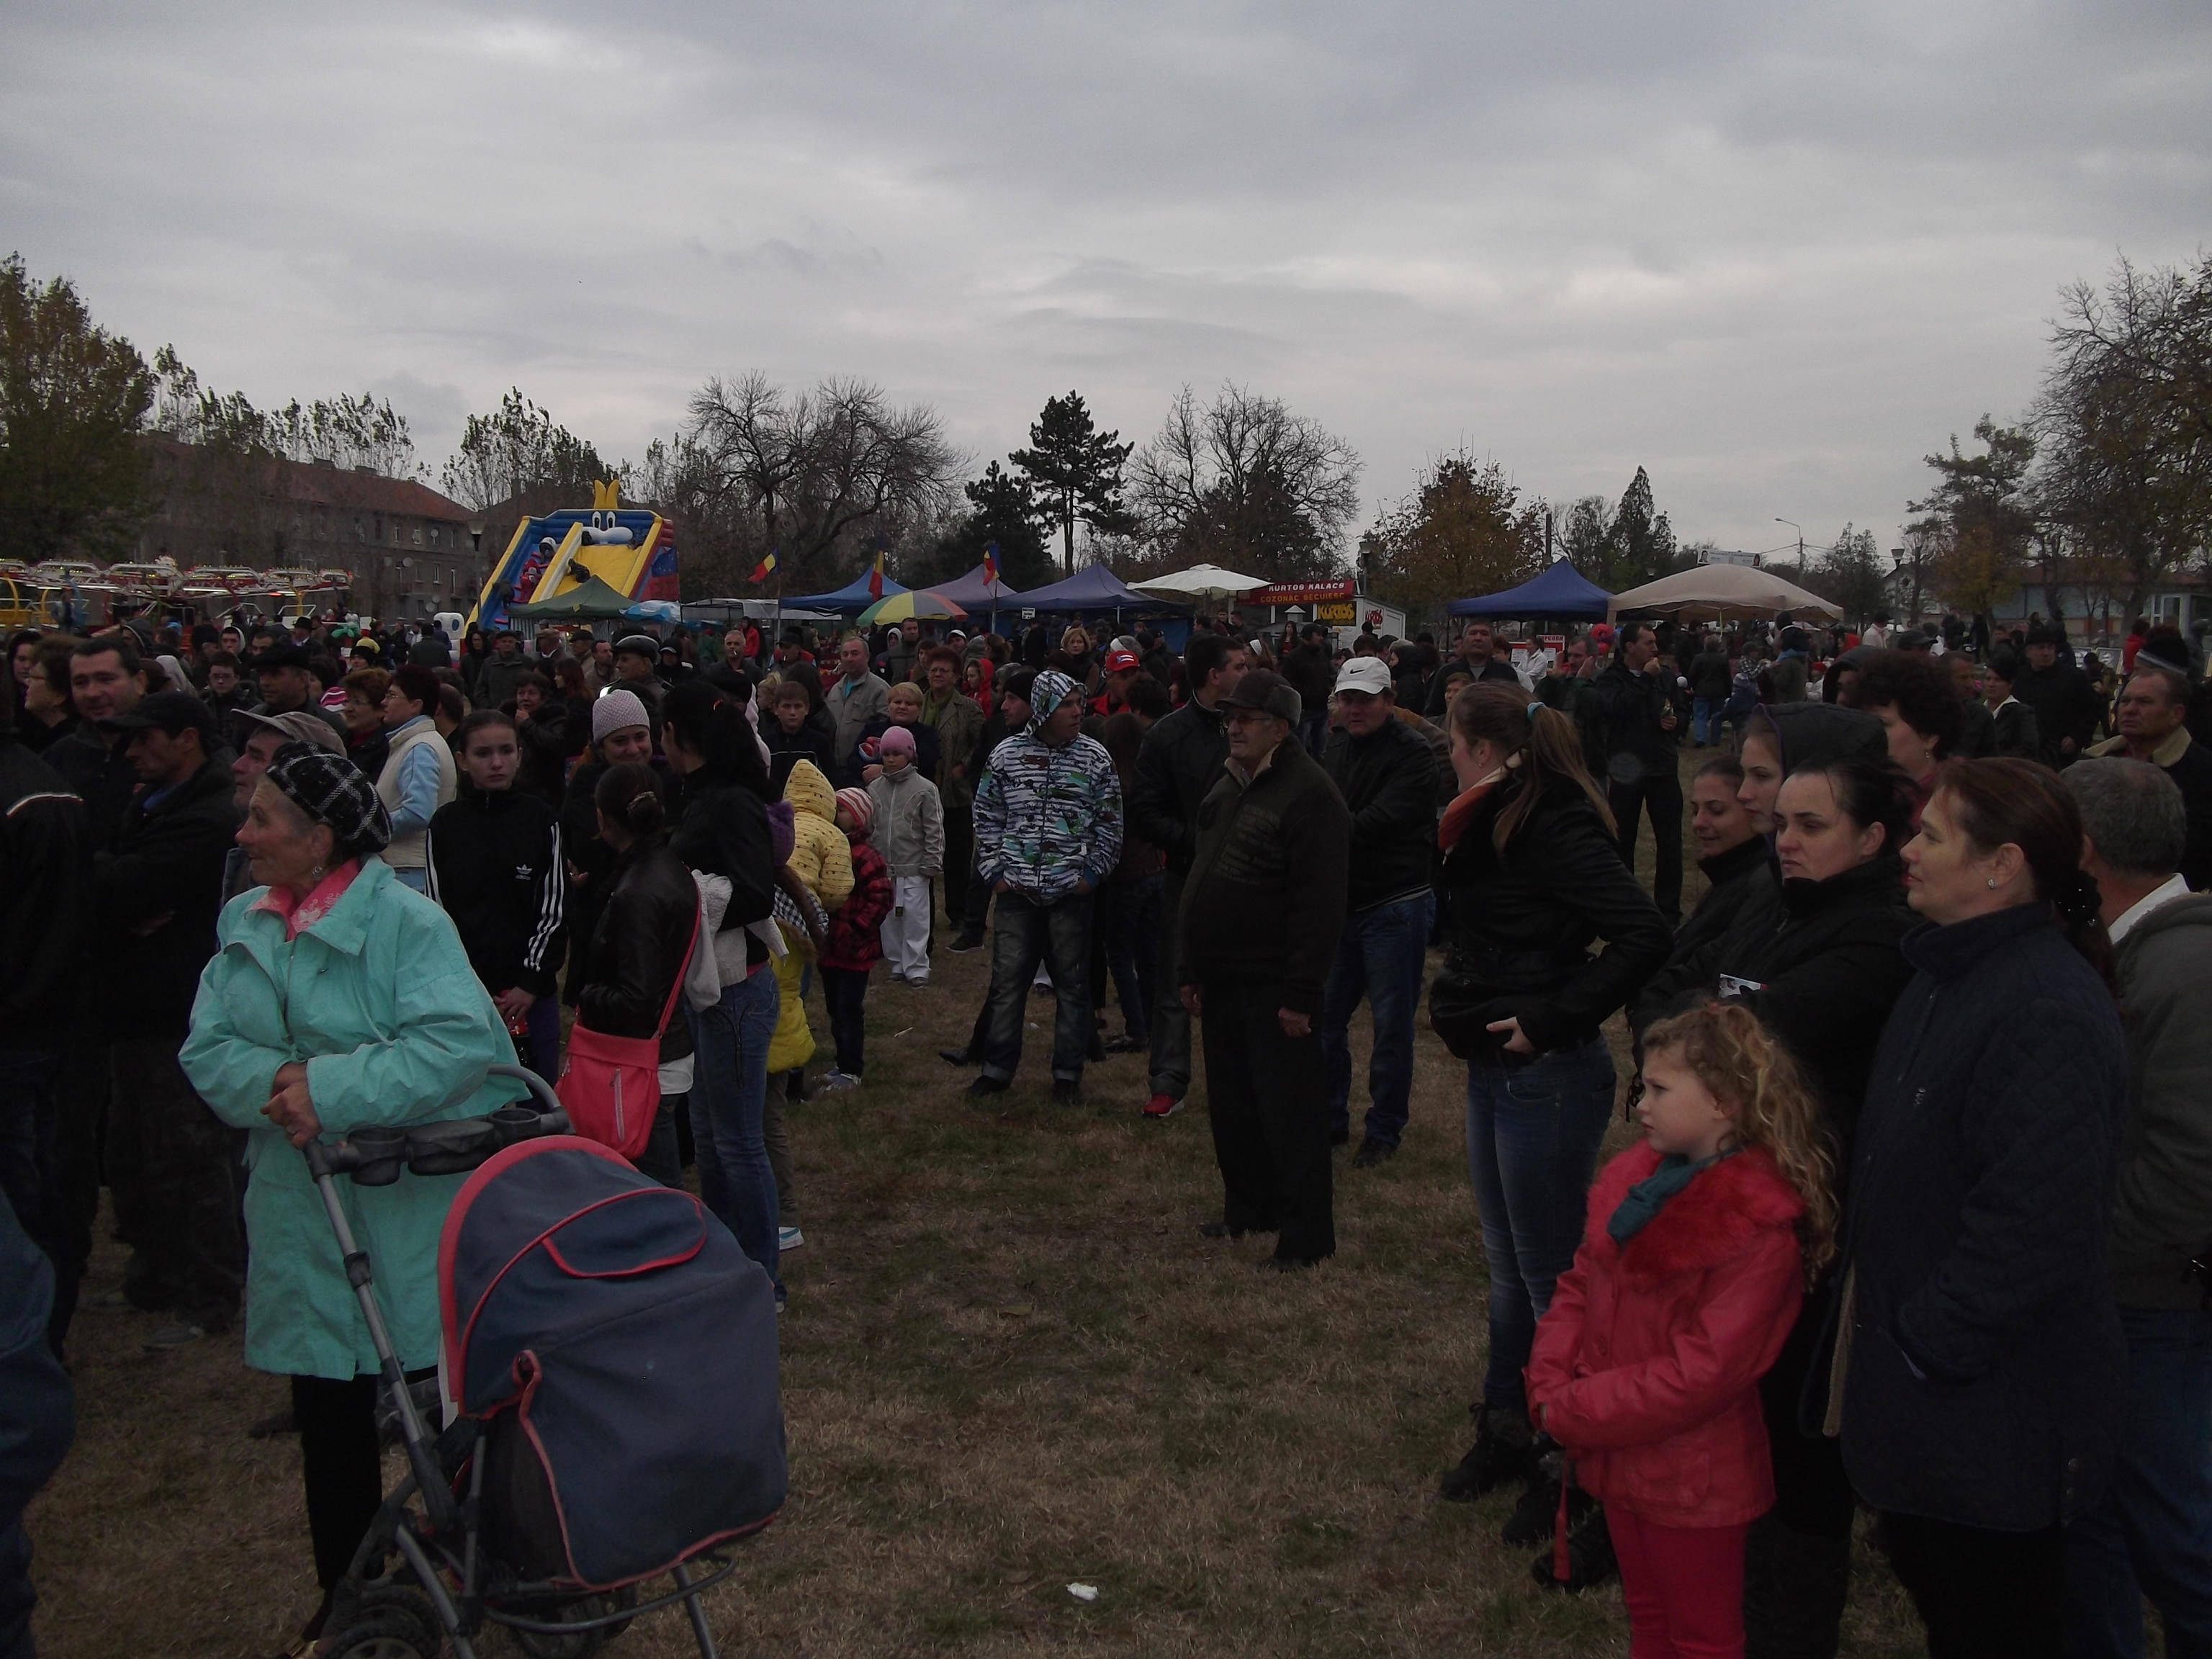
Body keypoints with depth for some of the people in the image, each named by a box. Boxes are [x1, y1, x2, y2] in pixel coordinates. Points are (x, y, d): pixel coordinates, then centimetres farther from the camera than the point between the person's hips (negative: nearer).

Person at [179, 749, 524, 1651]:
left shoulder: (406, 920, -14)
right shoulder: (244, 923, 6)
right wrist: (277, 1084, -19)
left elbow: (459, 1043, -25)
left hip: (414, 1211, -5)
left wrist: (330, 1089, -27)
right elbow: (207, 1050, 1)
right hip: (302, 1214, 5)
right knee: (328, 1414, 15)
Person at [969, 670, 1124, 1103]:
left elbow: (1109, 824, 4)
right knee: (1007, 982, 6)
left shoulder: (1095, 758, 0)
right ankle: (997, 1068, 18)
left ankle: (1068, 1073, 17)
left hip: (1071, 892, 0)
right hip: (1016, 890, 1)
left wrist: (1091, 873, -3)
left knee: (1072, 984, 6)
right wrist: (994, 871, 1)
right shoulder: (1006, 755, 1)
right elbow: (987, 818, 7)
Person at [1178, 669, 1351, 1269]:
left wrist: (1301, 991, -22)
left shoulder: (1309, 795, -15)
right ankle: (1247, 1207, 31)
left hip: (1273, 986, -9)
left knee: (1288, 1110, -2)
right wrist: (1191, 969, 18)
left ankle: (1305, 1235, 7)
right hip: (1223, 978, 9)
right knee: (1232, 1105, 16)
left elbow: (1319, 904, -20)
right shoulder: (1228, 788, 14)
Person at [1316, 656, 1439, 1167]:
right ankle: (1330, 1118, 27)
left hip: (1394, 907, -6)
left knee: (1392, 1023, 4)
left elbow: (1382, 819, -24)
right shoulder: (1336, 746, 8)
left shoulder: (1413, 753, -13)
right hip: (1339, 901, 7)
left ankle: (1385, 1129, 17)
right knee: (1325, 1015, 12)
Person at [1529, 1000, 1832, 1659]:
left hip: (1693, 1478, -7)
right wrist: (1551, 1384, -9)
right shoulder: (1637, 1175, -1)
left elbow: (1702, 1372, -26)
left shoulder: (1759, 1226, -24)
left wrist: (1574, 1413, -20)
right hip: (1619, 1453, 7)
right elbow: (1580, 1283, 5)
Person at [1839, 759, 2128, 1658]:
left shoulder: (2049, 1013, -27)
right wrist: (1879, 1299, 10)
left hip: (1995, 1410, -9)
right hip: (1920, 1381, 9)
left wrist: (1924, 1341, -19)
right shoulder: (1951, 975, 6)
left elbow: (2032, 1227, -29)